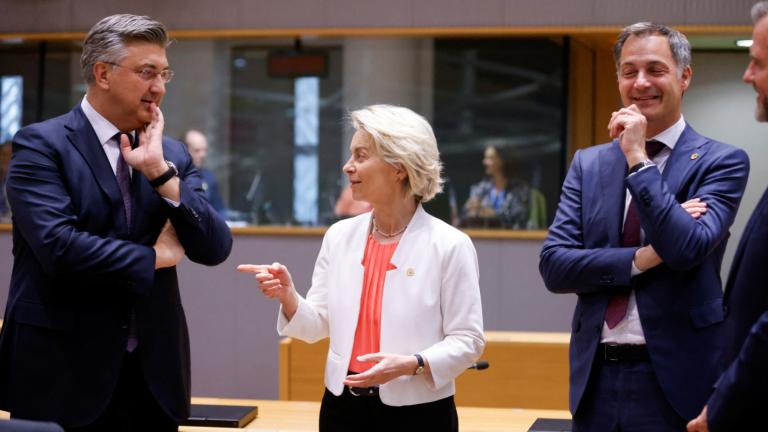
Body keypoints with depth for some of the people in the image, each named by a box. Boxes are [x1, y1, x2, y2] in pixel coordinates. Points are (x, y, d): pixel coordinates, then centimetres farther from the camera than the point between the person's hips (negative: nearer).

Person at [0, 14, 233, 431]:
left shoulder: (172, 155, 10)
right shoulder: (41, 144, -6)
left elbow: (216, 249, 1)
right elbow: (57, 244, -20)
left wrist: (162, 173, -10)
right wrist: (152, 257, -8)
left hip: (153, 371, 5)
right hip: (64, 372, -5)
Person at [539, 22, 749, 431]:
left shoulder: (722, 162, -3)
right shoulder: (587, 164, 8)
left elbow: (689, 248, -18)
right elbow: (553, 264, -1)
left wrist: (638, 159, -16)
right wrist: (642, 258, -13)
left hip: (675, 379, -3)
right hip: (596, 379, 4)